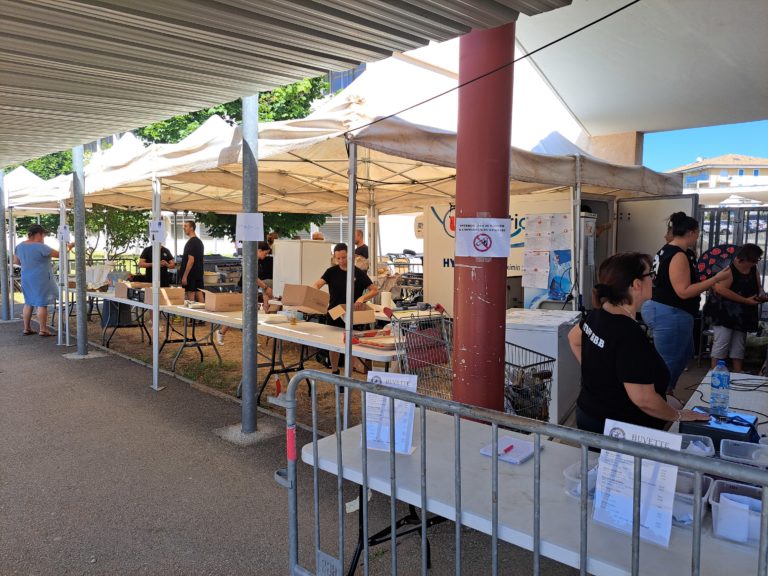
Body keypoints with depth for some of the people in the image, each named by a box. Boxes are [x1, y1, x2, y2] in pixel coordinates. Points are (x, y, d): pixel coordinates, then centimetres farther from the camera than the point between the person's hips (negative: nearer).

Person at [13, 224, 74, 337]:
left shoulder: (20, 246, 4)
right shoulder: (40, 247, -19)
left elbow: (15, 261, 15)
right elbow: (59, 254, -14)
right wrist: (69, 247, 1)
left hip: (26, 279, 8)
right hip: (41, 280, -8)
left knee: (28, 303, 15)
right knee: (42, 304, -2)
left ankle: (27, 328, 19)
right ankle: (43, 330, 1)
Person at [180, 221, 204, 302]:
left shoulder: (191, 242, -14)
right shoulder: (200, 241, 15)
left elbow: (191, 260, -20)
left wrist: (184, 276, -19)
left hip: (191, 274, -9)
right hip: (199, 274, 9)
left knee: (191, 296, -5)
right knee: (199, 295, 7)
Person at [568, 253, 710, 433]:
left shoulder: (598, 313, -3)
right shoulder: (629, 334, -29)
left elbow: (573, 338, 17)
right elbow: (644, 399, -29)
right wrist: (678, 416, -12)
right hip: (617, 431, -8)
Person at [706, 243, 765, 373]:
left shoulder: (753, 269, 5)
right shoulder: (729, 268, -18)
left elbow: (758, 286, 20)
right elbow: (720, 289, -29)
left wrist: (761, 294, -5)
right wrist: (745, 301, -26)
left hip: (742, 315, 8)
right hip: (725, 313, -8)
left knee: (739, 347, 12)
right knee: (721, 345, -8)